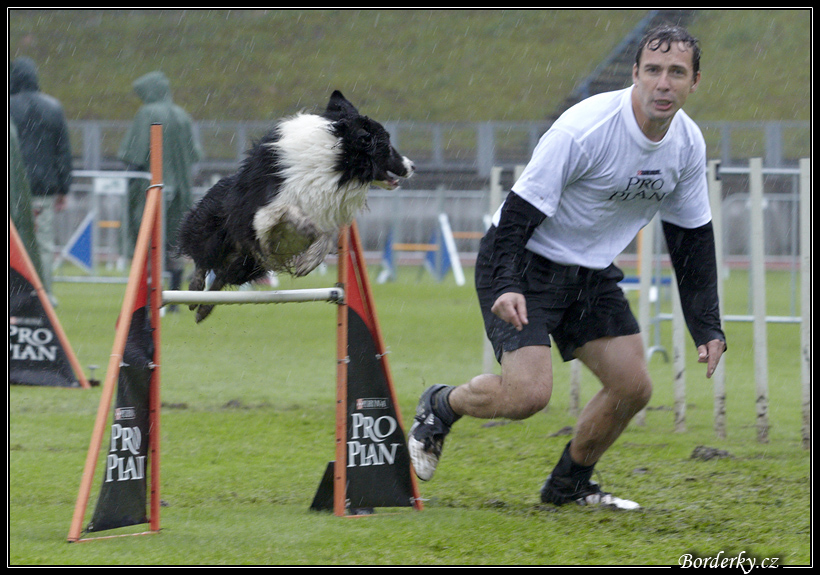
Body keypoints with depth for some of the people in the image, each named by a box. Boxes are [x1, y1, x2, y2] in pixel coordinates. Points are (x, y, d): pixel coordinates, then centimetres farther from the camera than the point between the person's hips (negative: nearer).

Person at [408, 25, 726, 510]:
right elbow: (521, 208, -24)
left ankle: (570, 484, 21)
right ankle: (440, 407, 9)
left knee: (633, 387, -1)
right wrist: (506, 286, -37)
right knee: (529, 392, -21)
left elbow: (693, 237, 7)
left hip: (592, 272, 7)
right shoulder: (584, 128, -27)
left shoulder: (689, 143, -5)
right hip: (526, 265, -7)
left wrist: (707, 327, 3)